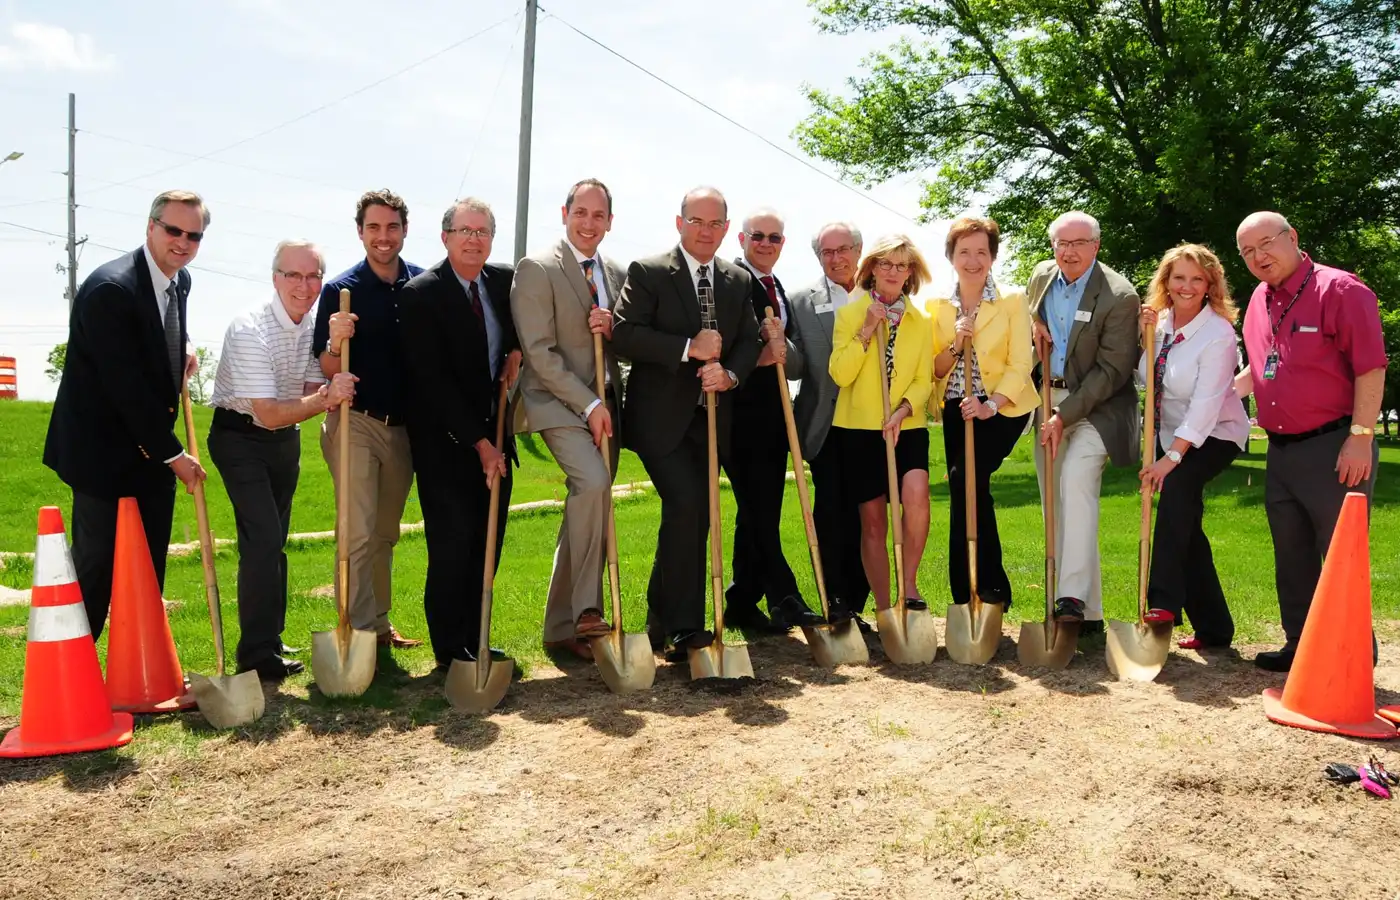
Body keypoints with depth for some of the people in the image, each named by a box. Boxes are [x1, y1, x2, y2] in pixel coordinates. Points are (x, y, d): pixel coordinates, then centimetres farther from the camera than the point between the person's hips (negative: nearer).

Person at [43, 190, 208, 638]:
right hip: (105, 454, -8)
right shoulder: (110, 288, -21)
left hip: (152, 453, 8)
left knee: (149, 575, 13)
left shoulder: (180, 280, 5)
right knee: (96, 571, 0)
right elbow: (127, 387, -22)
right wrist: (174, 454, -16)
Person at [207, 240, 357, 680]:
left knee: (274, 542, 15)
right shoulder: (249, 330, -26)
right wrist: (325, 399, -41)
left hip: (286, 436, 7)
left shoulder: (315, 323, -4)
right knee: (263, 538, -15)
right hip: (241, 437, -7)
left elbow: (312, 391, -2)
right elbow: (268, 414, -29)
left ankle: (270, 639, 29)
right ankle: (256, 655, -6)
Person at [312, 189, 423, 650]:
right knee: (358, 532, -8)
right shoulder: (340, 289, -7)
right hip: (356, 423, -4)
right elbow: (326, 372, -7)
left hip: (404, 426, 4)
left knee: (386, 533, 15)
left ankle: (380, 624, 27)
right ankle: (357, 631, 0)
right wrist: (336, 343, -28)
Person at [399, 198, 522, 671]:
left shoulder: (507, 280, 3)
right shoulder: (421, 294, -12)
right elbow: (434, 382, -16)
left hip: (493, 433, 5)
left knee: (489, 541, 7)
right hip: (444, 438, -5)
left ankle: (475, 639, 19)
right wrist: (479, 444, -17)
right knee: (453, 542, -7)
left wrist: (517, 350, 2)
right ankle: (450, 650, 6)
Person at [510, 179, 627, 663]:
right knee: (592, 482, -29)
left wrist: (615, 330, -6)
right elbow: (540, 352, -12)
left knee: (585, 508, 6)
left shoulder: (617, 275, 14)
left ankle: (562, 628, 15)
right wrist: (588, 404, -17)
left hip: (605, 405, 6)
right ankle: (586, 609, -20)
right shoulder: (537, 269, -5)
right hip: (559, 402, -6)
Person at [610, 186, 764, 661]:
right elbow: (624, 335, -14)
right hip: (661, 417, -6)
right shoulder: (648, 272, -5)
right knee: (686, 505, -18)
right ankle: (682, 628, -8)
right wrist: (689, 348, -20)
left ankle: (663, 624, 24)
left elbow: (749, 341, 9)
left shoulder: (739, 281, 11)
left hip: (711, 418, 6)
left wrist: (729, 373, -13)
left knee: (697, 517, 9)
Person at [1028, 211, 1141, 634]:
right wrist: (1033, 327, -1)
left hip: (1095, 405, -6)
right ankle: (1089, 615, 13)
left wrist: (1065, 416, -20)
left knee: (1076, 477, -30)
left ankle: (1073, 597, -31)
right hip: (1048, 401, 6)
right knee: (1057, 508, 5)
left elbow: (1111, 371, -15)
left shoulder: (1119, 296, -14)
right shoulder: (1041, 277, 5)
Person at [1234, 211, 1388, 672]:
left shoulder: (1339, 290, -10)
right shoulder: (1259, 301, 12)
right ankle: (1301, 646, 26)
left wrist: (1360, 438, -18)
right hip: (1281, 452, 8)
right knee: (1292, 559, 15)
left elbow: (1371, 368, -15)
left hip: (1334, 448, -8)